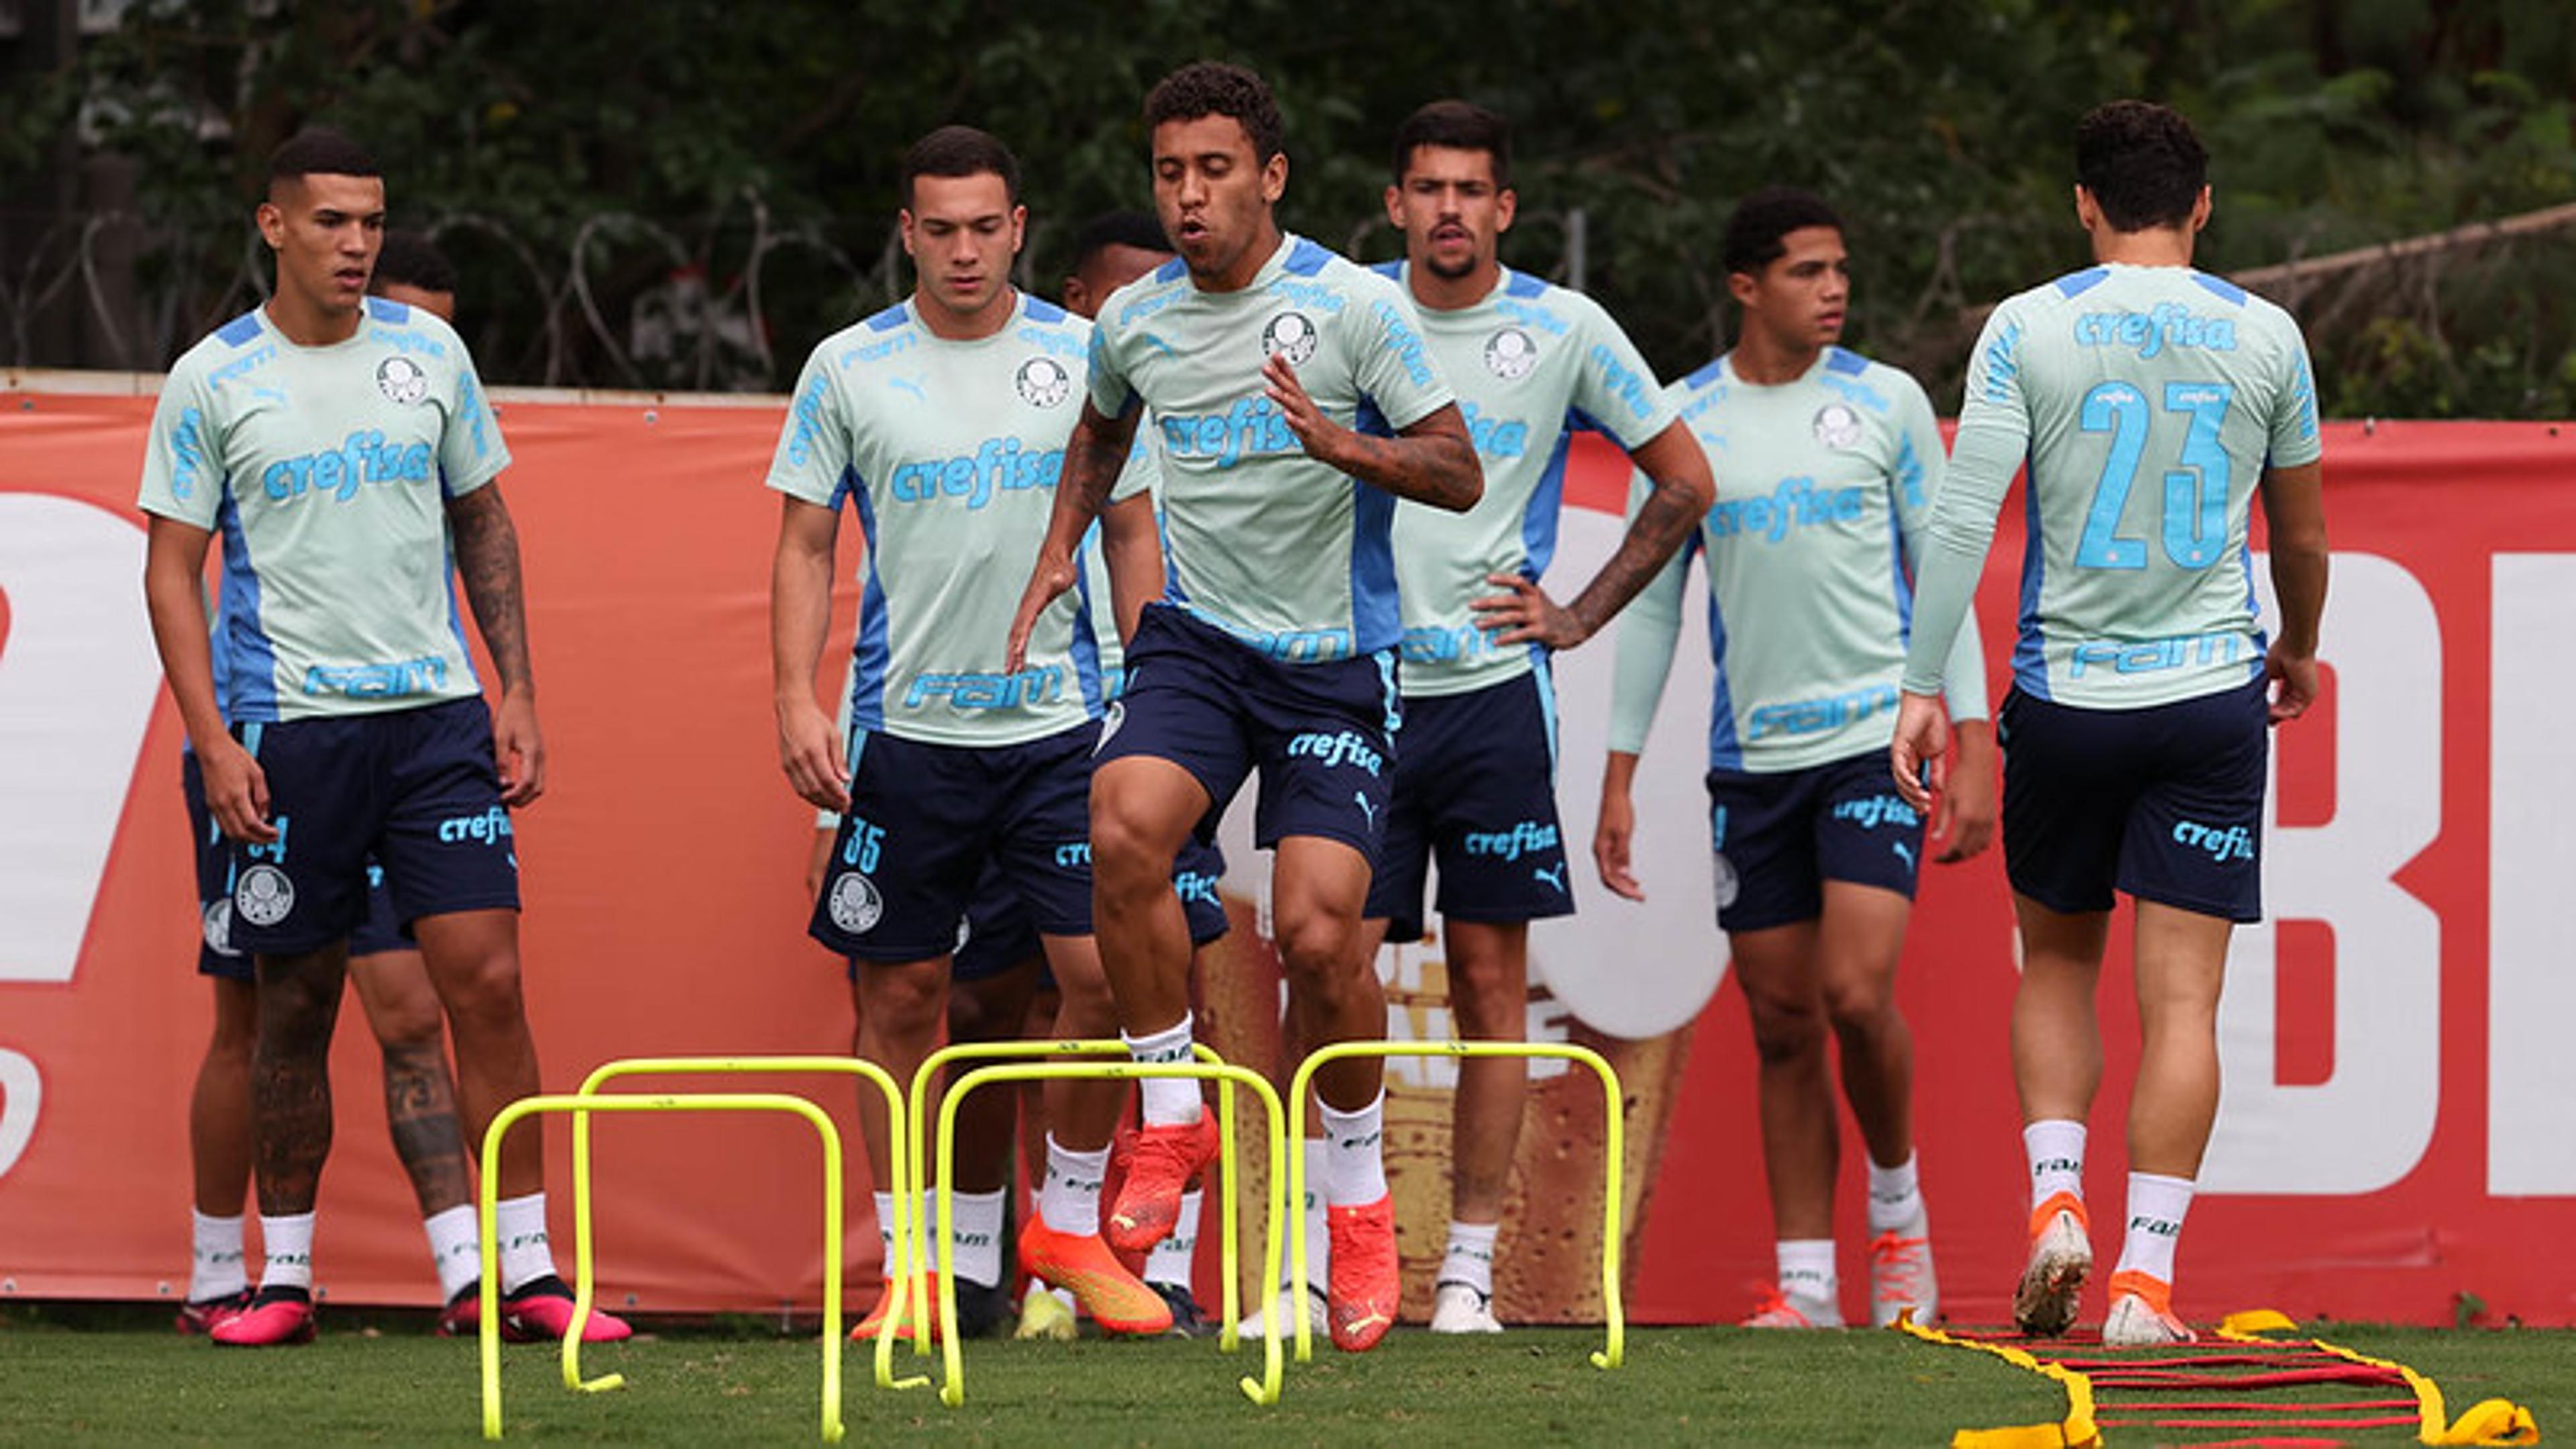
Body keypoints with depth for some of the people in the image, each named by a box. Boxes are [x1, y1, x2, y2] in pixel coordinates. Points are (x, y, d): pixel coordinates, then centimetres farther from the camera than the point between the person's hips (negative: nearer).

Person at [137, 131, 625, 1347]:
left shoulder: (428, 354, 7)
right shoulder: (213, 381, -1)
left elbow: (483, 524, 16)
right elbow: (171, 570, 0)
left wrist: (516, 688, 7)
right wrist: (213, 739, -9)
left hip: (436, 711, 2)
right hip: (288, 729, -2)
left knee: (487, 981, -7)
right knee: (294, 1008, 3)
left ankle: (527, 1271, -5)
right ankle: (285, 1275, 14)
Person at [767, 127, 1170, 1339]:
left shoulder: (1086, 358, 4)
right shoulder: (848, 369, 2)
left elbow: (1132, 533, 10)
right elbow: (804, 546, 5)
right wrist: (795, 703, -6)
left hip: (1059, 725, 0)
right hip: (905, 729, 0)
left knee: (1102, 971, -9)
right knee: (899, 997, 2)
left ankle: (1068, 1225, 10)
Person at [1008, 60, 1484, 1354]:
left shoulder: (1354, 307, -9)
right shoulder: (1133, 321, 5)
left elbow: (1459, 475, -8)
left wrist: (1342, 444, -25)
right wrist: (1059, 549, 17)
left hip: (1336, 663, -3)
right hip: (1196, 640, 3)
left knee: (1318, 929, -14)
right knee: (1123, 827, -26)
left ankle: (1359, 1196, 10)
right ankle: (1172, 1120, -9)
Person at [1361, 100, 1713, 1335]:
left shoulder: (1565, 331, 1)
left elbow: (1685, 479, 11)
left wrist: (1585, 612, 5)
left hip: (1492, 691, 0)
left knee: (1491, 984, 1)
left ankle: (1470, 1267, 5)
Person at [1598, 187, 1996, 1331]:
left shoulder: (1886, 402, 2)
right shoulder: (1684, 421, 5)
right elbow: (1651, 602, 10)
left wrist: (1972, 749, -2)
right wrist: (1619, 780, 7)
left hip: (1875, 738, -2)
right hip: (1750, 758, 2)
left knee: (1857, 993, -16)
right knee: (1782, 1026, 3)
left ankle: (1899, 1213, 9)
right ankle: (1805, 1283, 9)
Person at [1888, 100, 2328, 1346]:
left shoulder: (2028, 329, -3)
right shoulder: (2265, 336, 2)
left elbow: (1962, 517, -9)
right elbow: (2303, 532, 13)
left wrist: (1924, 685, -5)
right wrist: (2298, 648, 31)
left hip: (2064, 695, 0)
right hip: (2213, 695, 0)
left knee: (2057, 962, 20)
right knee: (2181, 998, -1)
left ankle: (2055, 1199, 2)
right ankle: (2147, 1279, -9)